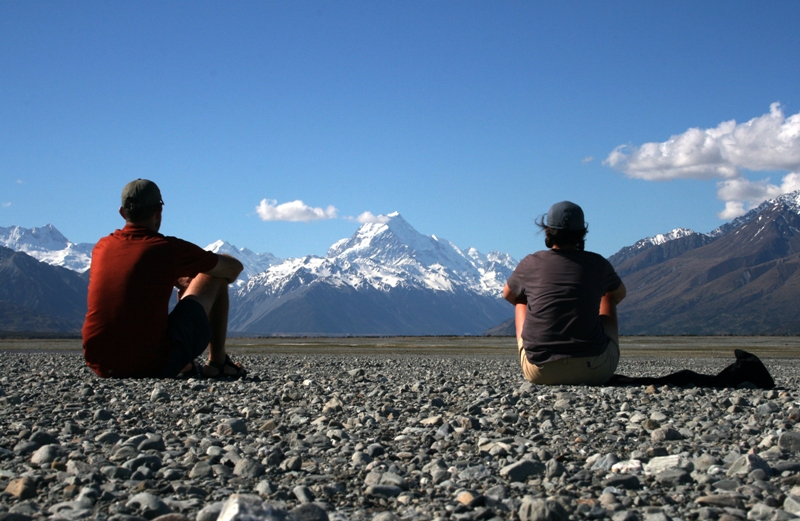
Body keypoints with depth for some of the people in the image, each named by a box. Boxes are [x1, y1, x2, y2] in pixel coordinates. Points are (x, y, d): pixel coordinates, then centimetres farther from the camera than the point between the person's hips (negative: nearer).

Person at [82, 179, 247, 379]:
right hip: (155, 367, -5)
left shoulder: (101, 247, 7)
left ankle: (186, 367, 42)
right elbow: (234, 268, 8)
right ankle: (217, 363, 23)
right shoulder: (168, 248, -7)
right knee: (216, 276, 11)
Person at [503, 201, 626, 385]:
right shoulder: (597, 264, 1)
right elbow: (620, 294, 24)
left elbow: (508, 295, 22)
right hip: (594, 370, 0)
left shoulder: (531, 264, 0)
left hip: (540, 372, 0)